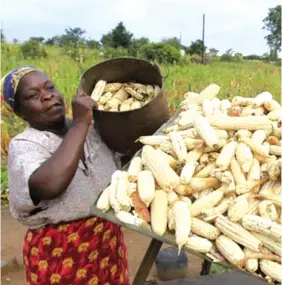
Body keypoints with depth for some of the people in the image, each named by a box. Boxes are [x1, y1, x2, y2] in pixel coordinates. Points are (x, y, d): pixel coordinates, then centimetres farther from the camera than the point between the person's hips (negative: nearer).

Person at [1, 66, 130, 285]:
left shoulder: (90, 128, 2)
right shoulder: (24, 145, -16)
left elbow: (117, 168, 15)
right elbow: (50, 185, -37)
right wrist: (80, 123, -29)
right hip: (61, 253, -5)